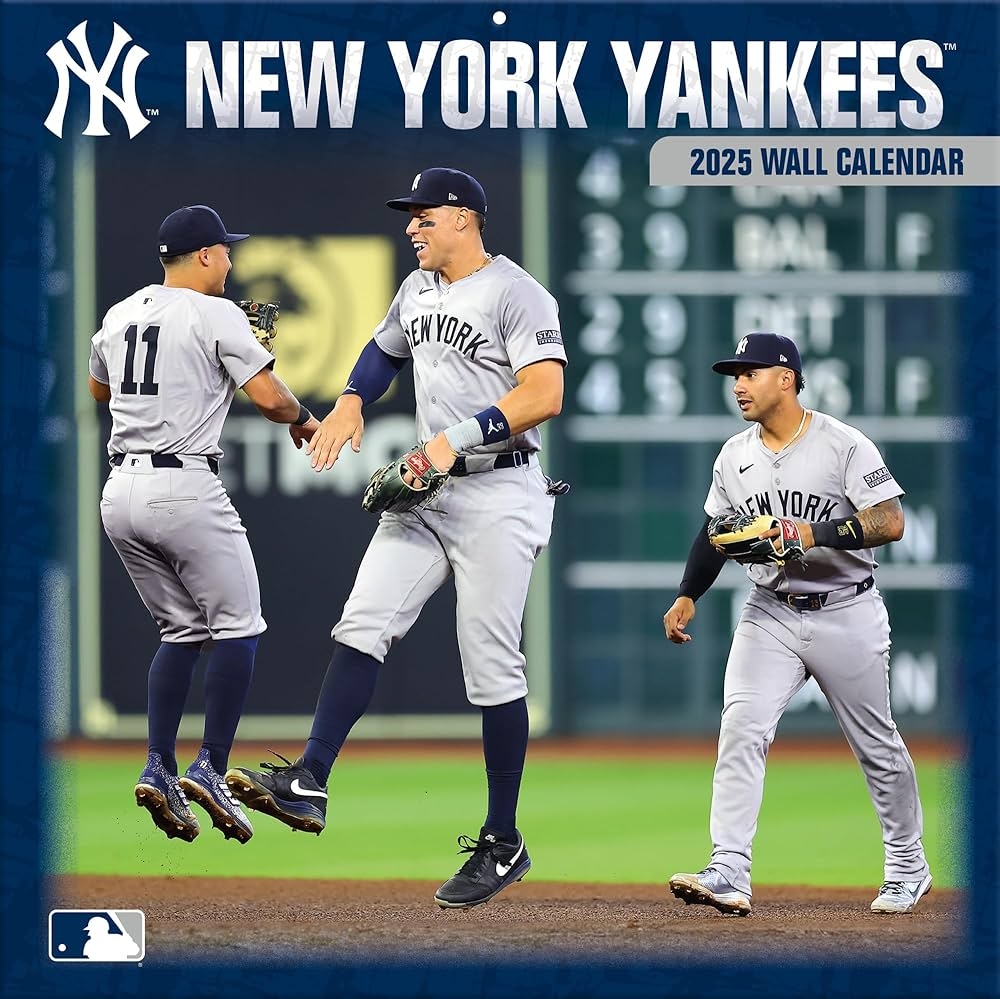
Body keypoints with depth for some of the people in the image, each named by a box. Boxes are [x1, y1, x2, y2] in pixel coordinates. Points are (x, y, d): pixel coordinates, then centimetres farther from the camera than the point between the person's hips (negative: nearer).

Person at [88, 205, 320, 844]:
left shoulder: (119, 316, 14)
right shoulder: (215, 314, -7)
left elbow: (99, 389, 31)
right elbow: (267, 394, -11)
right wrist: (302, 419, 9)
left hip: (121, 491, 7)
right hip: (186, 490, -7)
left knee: (183, 631, 17)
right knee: (238, 628, 2)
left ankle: (159, 768, 4)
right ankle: (210, 769, -9)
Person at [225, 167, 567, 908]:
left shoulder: (518, 295, -12)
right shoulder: (418, 291, 13)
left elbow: (545, 395, -23)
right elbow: (384, 350, 32)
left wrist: (458, 438, -28)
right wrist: (351, 403, 11)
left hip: (497, 495, -8)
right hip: (426, 494, 8)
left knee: (491, 666, -5)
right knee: (363, 624, -7)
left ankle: (504, 844, 3)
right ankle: (308, 785, -14)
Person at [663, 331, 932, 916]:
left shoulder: (844, 445, -11)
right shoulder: (734, 457, 7)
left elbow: (891, 522, -18)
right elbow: (716, 534, 18)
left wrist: (816, 532, -27)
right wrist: (688, 596, 5)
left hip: (846, 615, -4)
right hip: (771, 615, 4)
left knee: (877, 745, 8)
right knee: (741, 729, -16)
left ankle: (909, 867, 27)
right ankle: (729, 874, -22)